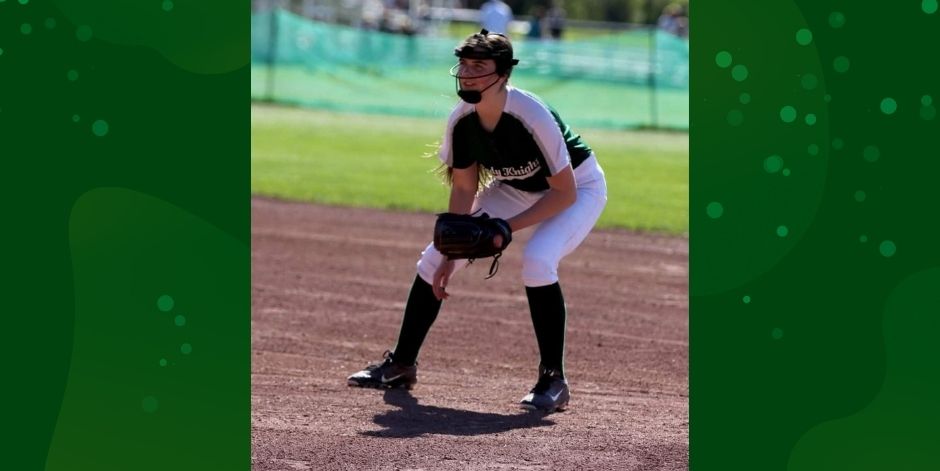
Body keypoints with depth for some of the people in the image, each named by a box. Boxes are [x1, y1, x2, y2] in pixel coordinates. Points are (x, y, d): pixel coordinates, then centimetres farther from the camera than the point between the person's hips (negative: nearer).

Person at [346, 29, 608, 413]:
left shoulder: (532, 116, -36)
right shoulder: (461, 119, -18)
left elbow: (565, 192, -29)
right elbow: (464, 189, -5)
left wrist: (507, 227, -33)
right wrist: (450, 254, -8)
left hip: (578, 188, -6)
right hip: (515, 189, 6)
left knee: (537, 261, -34)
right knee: (433, 259, 0)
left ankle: (553, 379, -20)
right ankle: (401, 365, 16)